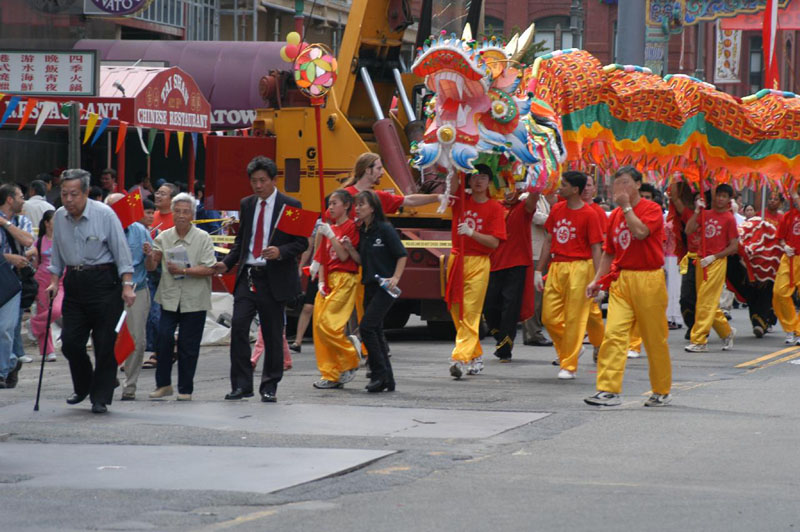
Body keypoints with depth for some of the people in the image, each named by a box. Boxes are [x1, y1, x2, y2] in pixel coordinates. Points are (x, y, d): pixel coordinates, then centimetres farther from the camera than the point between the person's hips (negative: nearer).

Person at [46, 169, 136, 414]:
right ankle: (83, 387, 25)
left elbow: (121, 251, -8)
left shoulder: (104, 214, -10)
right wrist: (54, 281, 11)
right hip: (74, 282, 5)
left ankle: (101, 398, 4)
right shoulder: (59, 216, 6)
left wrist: (127, 285, -15)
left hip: (103, 282, -5)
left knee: (105, 343, -4)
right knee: (70, 342, 1)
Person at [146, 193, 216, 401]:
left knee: (188, 346, 3)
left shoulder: (203, 238, -3)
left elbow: (209, 269, -10)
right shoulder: (164, 237, 6)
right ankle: (163, 384, 6)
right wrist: (150, 256, -15)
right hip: (169, 298, 2)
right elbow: (151, 267, 7)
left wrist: (184, 271, -19)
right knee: (164, 338, -8)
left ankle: (185, 389, 13)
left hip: (194, 301, -2)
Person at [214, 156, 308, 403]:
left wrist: (281, 252, -20)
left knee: (273, 334, 3)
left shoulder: (290, 206, -1)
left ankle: (269, 387, 14)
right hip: (248, 275, 4)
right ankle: (241, 385, -4)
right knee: (238, 326, -9)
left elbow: (302, 242, -3)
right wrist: (226, 263, 5)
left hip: (274, 278, -3)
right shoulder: (247, 205, 13)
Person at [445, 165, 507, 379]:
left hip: (478, 263, -4)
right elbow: (453, 181, -9)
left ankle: (461, 359, -19)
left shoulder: (495, 208, 0)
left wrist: (471, 233, -18)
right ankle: (476, 356, 21)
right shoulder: (461, 200, 9)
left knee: (470, 314, -11)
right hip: (456, 260, 4)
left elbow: (494, 242, -7)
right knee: (458, 313, 8)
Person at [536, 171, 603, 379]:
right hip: (556, 267, 6)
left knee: (574, 319, -3)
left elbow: (596, 248, -7)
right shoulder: (556, 210, 10)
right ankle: (572, 348, 27)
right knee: (549, 316, 3)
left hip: (579, 267, -6)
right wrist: (539, 270, 11)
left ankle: (569, 366, 6)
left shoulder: (589, 214, -7)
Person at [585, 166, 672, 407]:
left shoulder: (652, 209, -3)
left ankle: (662, 391, 17)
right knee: (613, 333, -10)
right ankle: (609, 391, -13)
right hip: (621, 280, 5)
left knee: (655, 338, 4)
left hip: (648, 280, -5)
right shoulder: (615, 215, 14)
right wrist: (597, 280, 15)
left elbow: (641, 232, -23)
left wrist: (626, 206, -13)